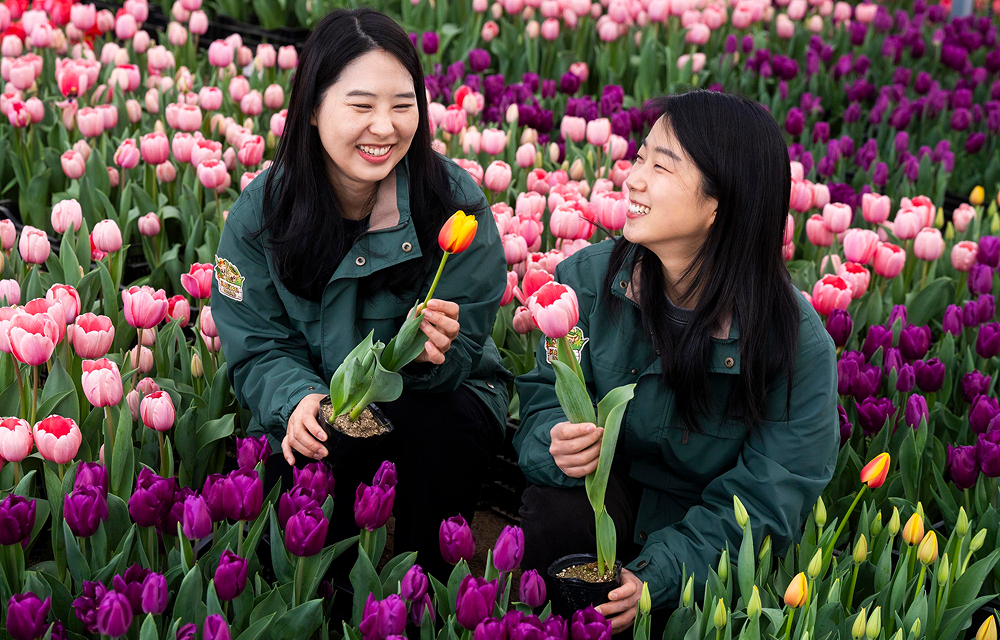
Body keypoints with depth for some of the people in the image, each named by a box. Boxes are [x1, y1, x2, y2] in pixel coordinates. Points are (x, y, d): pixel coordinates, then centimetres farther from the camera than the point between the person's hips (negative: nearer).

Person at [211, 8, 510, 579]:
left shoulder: (455, 201, -15)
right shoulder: (261, 212, -10)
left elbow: (462, 354, -11)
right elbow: (260, 347, -6)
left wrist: (430, 353, -36)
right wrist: (298, 400, -28)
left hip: (436, 397, 0)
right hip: (319, 404, 1)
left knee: (433, 429, -34)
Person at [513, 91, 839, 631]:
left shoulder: (797, 343, -19)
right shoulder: (586, 279, -10)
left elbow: (764, 501, -16)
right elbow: (545, 401, -3)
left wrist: (655, 575, -29)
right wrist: (557, 444, -30)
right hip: (612, 492, 1)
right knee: (557, 506, -31)